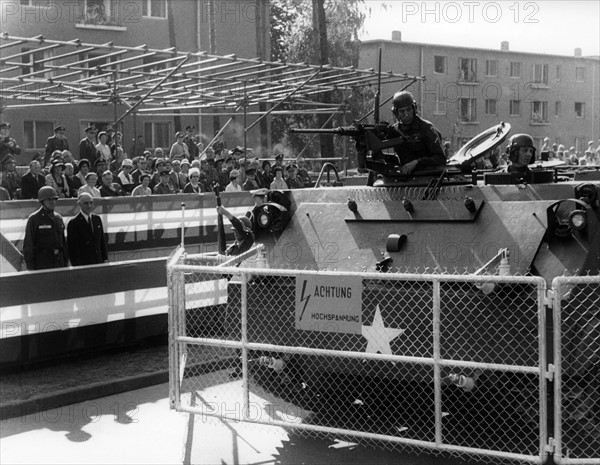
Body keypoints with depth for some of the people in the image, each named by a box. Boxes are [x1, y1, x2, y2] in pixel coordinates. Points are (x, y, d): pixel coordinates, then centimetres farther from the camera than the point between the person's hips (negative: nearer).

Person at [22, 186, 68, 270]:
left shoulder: (58, 218, 12)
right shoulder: (33, 219, -5)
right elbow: (28, 244, -7)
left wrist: (65, 261, 14)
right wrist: (30, 266, -10)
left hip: (59, 261, 6)